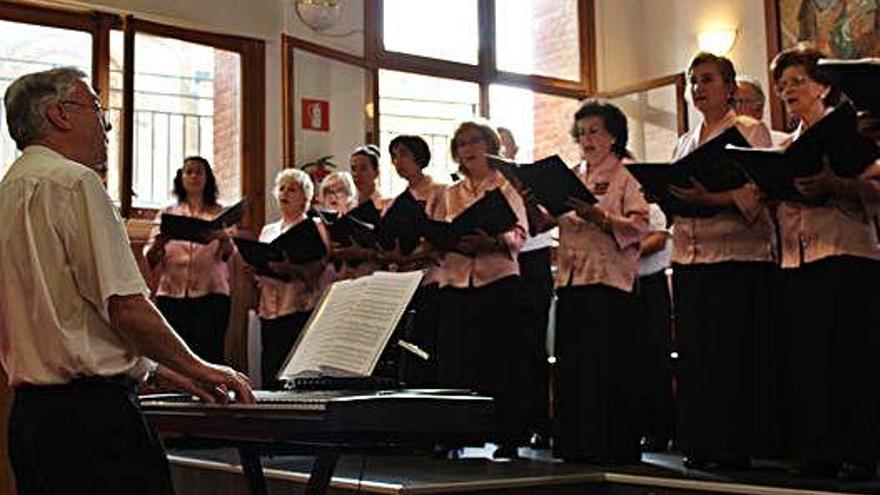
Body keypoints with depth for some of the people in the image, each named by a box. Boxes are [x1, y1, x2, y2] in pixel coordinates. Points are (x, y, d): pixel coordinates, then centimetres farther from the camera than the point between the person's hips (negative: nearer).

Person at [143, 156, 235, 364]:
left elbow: (228, 254, 0)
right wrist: (158, 246, -15)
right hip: (171, 294, 1)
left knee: (208, 353, -11)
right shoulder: (167, 213, 17)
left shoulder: (219, 213, 15)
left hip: (210, 293, -1)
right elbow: (151, 260, 7)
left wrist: (224, 239, -22)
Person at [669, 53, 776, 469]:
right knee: (695, 352, 4)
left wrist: (711, 199, -26)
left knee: (736, 352, -6)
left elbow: (756, 194, -11)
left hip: (739, 254, -6)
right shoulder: (685, 142, 21)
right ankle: (701, 445, 10)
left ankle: (737, 446, 0)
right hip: (691, 258, 6)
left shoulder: (750, 131, 2)